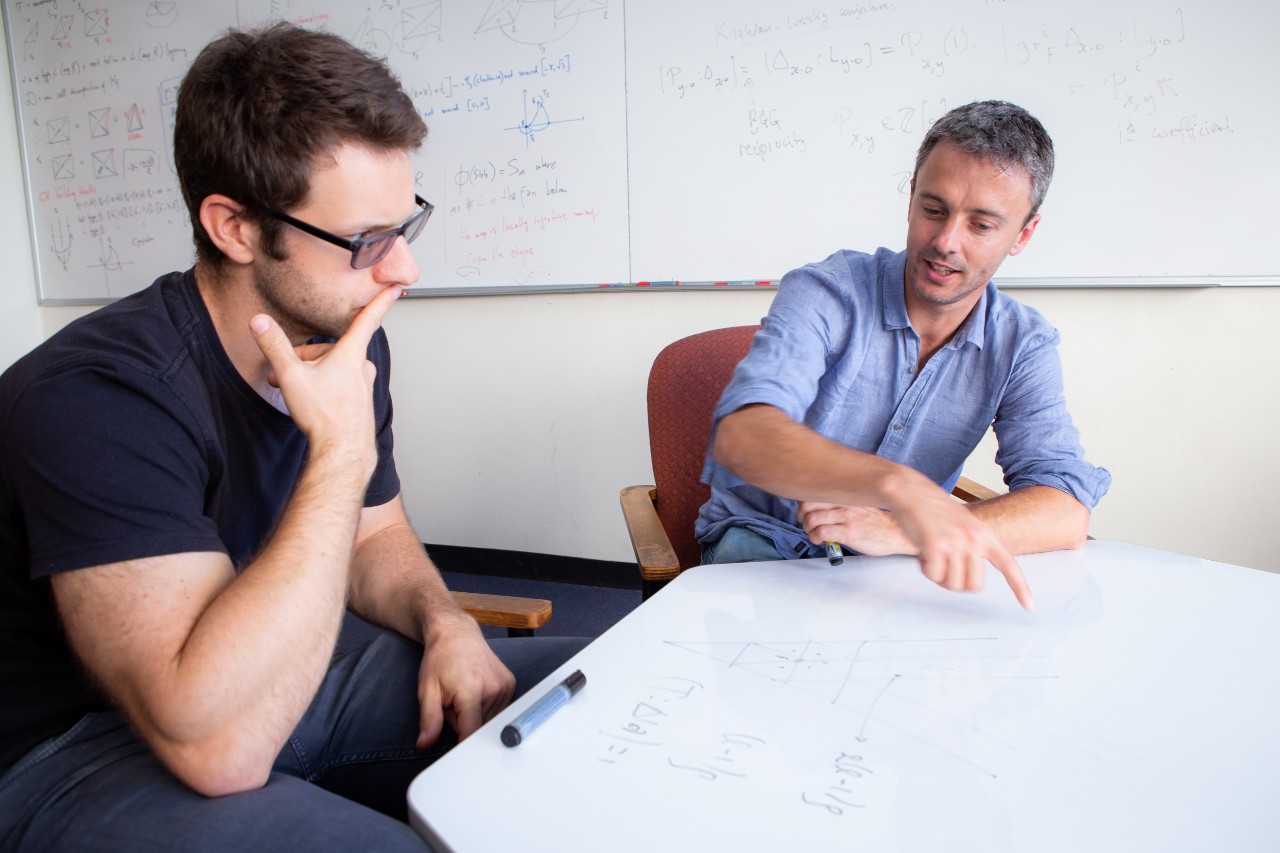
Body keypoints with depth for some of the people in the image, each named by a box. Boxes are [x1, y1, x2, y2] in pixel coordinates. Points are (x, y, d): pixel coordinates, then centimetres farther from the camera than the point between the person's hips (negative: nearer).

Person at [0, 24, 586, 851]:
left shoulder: (346, 339, -4)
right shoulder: (97, 397, -27)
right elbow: (218, 743, -35)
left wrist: (446, 624, -10)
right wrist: (343, 451, -32)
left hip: (274, 682, 7)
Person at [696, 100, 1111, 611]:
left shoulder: (1023, 345, -3)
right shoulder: (825, 293, -15)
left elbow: (1067, 514, -17)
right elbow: (740, 435, -34)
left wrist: (899, 531, -34)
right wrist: (898, 485, -51)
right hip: (763, 540, -2)